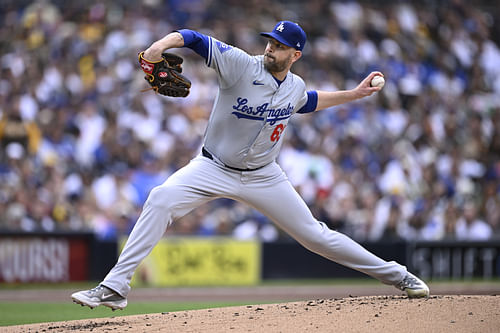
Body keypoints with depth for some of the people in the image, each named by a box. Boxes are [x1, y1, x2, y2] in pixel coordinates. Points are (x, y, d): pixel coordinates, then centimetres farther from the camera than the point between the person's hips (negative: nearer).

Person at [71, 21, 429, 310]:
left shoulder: (295, 87, -2)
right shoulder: (240, 65, -17)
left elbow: (309, 101, 24)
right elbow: (196, 39, -27)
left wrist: (355, 93, 19)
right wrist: (163, 44, -46)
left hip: (263, 177, 3)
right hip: (214, 168, -3)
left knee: (314, 234, 4)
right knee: (161, 199, -28)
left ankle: (395, 274, 22)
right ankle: (114, 288, -27)